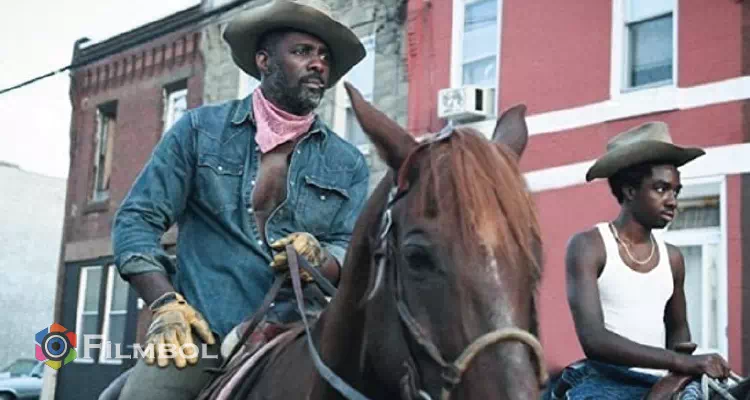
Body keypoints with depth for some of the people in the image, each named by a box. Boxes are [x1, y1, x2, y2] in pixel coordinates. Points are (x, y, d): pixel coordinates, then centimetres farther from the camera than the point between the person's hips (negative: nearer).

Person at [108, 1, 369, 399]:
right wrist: (166, 304, -10)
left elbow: (352, 252, 9)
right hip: (201, 332, -2)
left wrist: (319, 258, -15)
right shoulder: (200, 129, 8)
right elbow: (137, 219, 5)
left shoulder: (347, 163, 13)